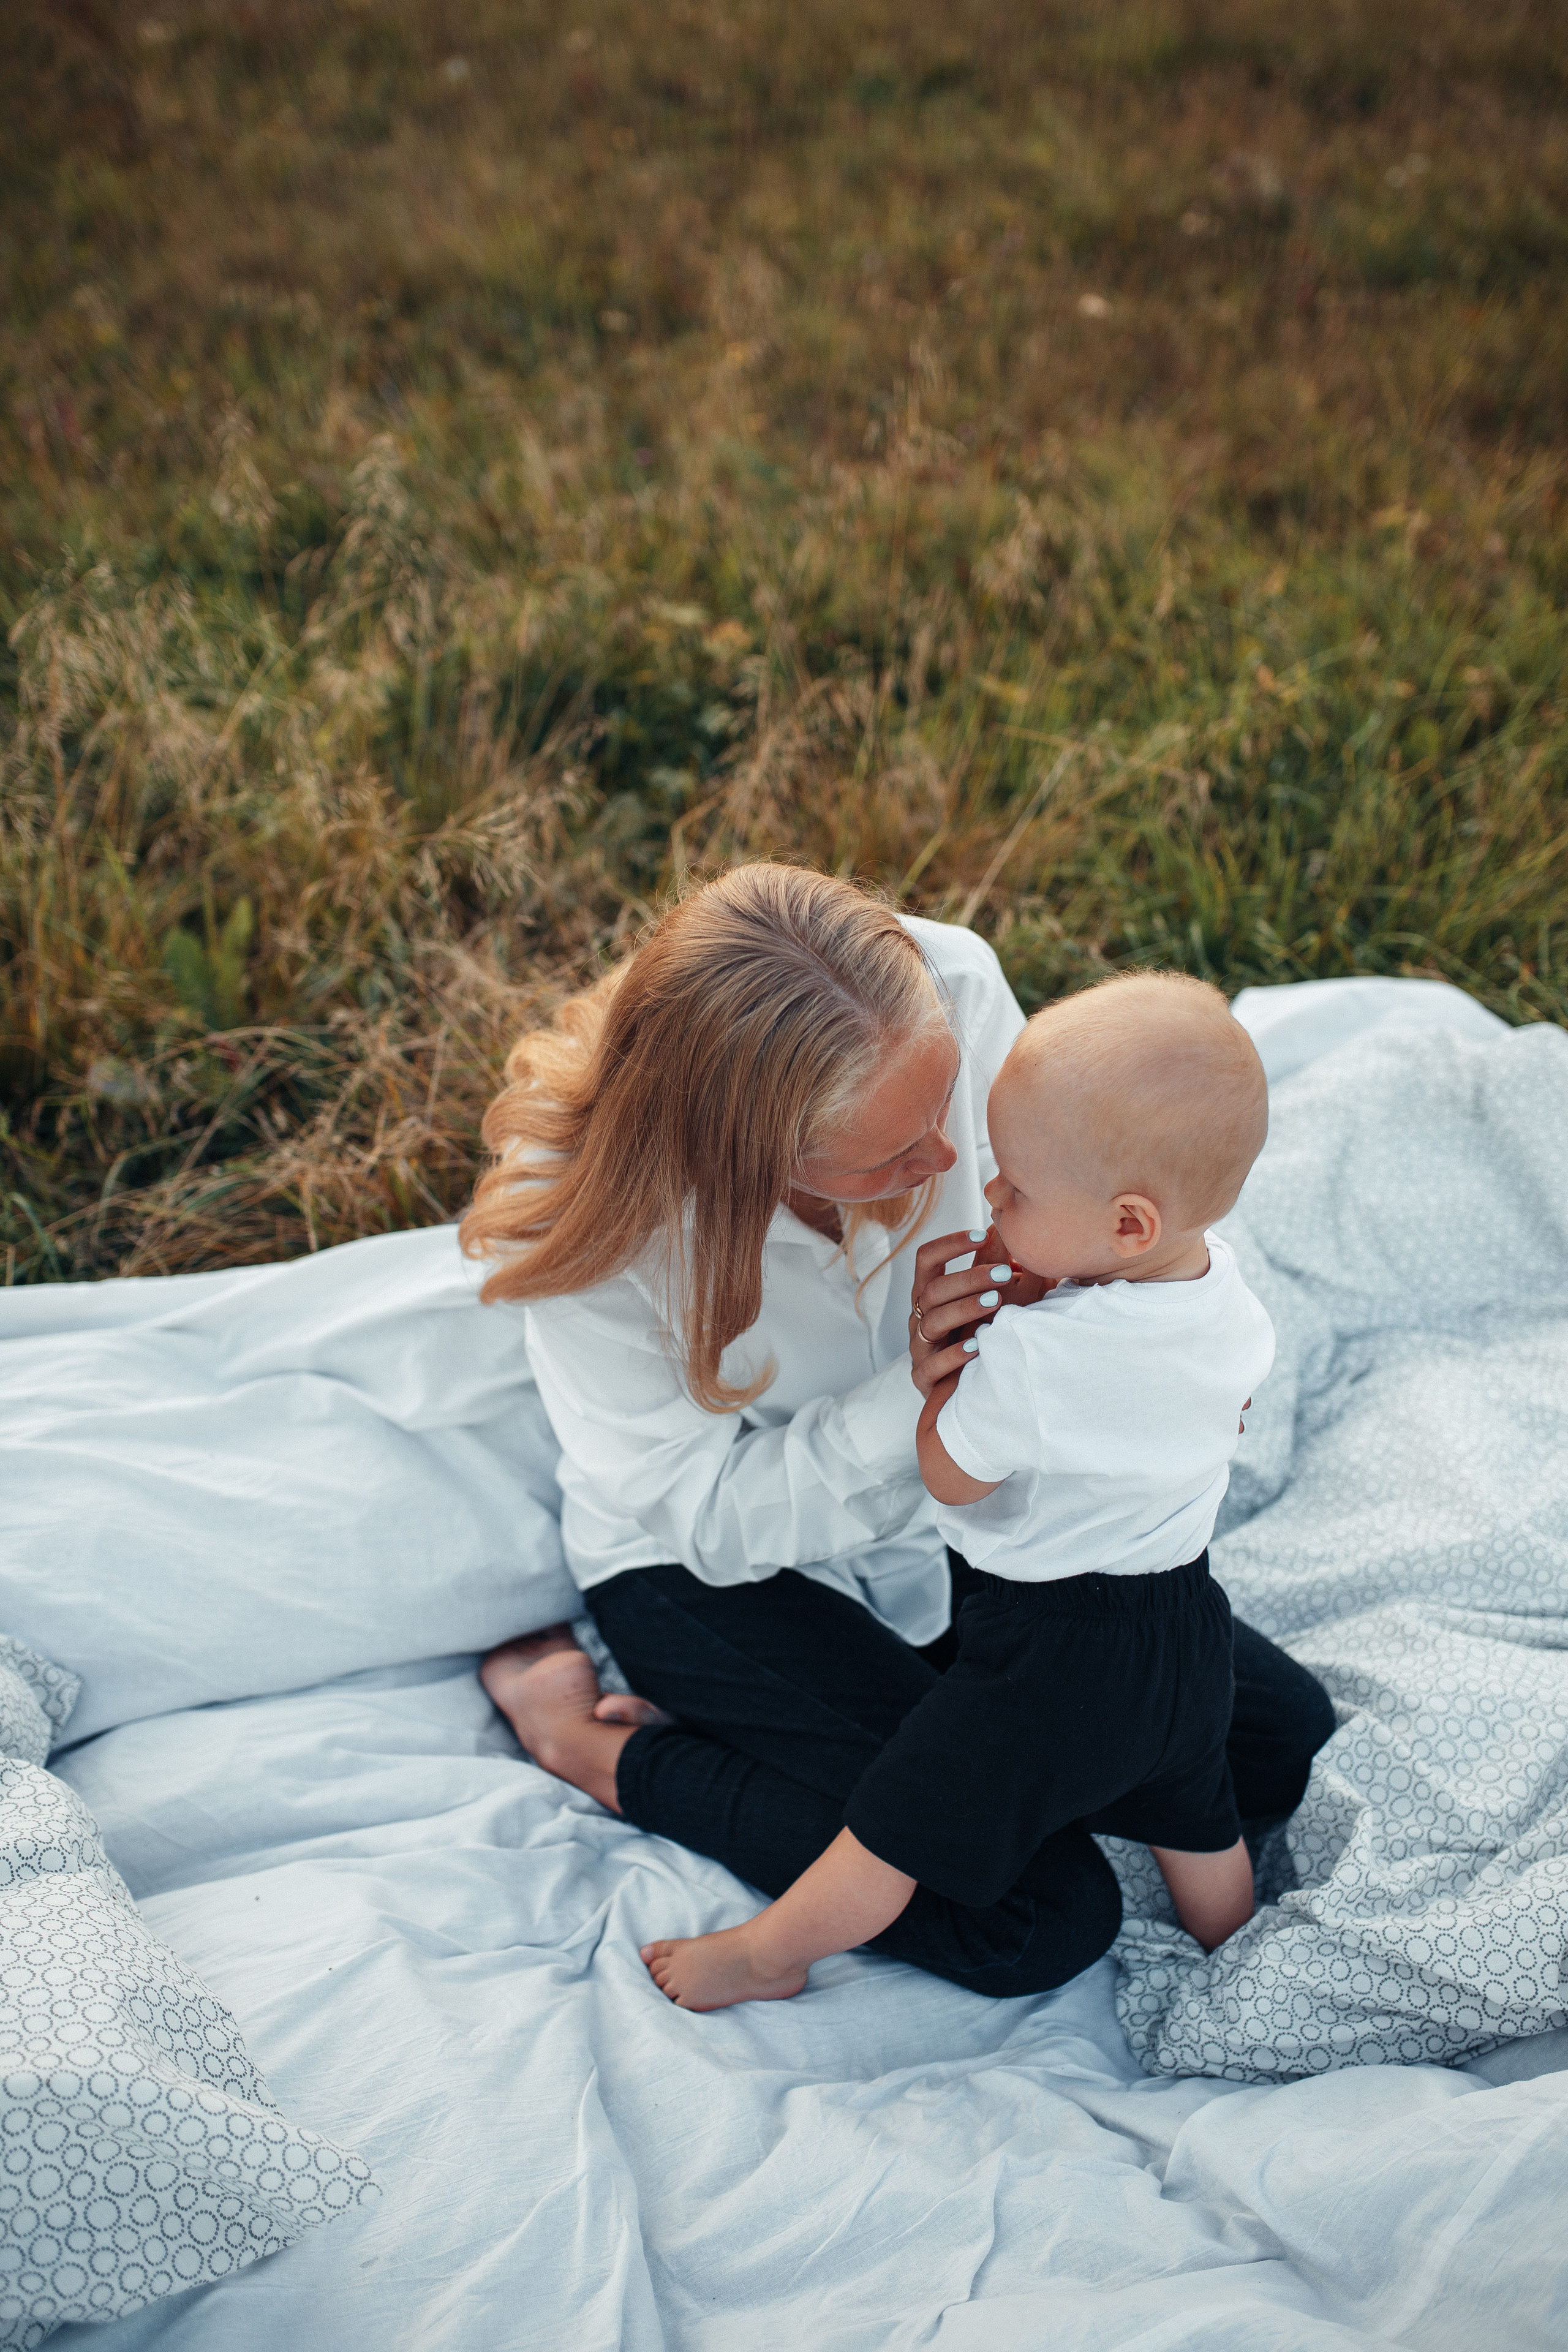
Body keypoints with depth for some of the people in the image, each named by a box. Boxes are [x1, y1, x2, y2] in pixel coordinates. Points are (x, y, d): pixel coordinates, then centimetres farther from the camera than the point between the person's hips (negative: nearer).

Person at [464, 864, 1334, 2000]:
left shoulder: (945, 986, -25)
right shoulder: (591, 1210, -33)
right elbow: (714, 1518, -24)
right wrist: (916, 1390, -38)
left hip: (949, 1499, 5)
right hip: (716, 1563, -5)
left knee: (1283, 1739, 3)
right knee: (1041, 1918, -17)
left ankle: (925, 1698, 14)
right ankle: (596, 1741, -3)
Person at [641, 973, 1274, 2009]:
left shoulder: (1032, 1361, -32)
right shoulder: (1227, 1287, -10)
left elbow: (949, 1478, -16)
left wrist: (934, 1362, -5)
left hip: (1054, 1647, -7)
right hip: (1193, 1624, 8)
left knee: (899, 1825, 12)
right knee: (1199, 1827, 30)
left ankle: (765, 1956, 29)